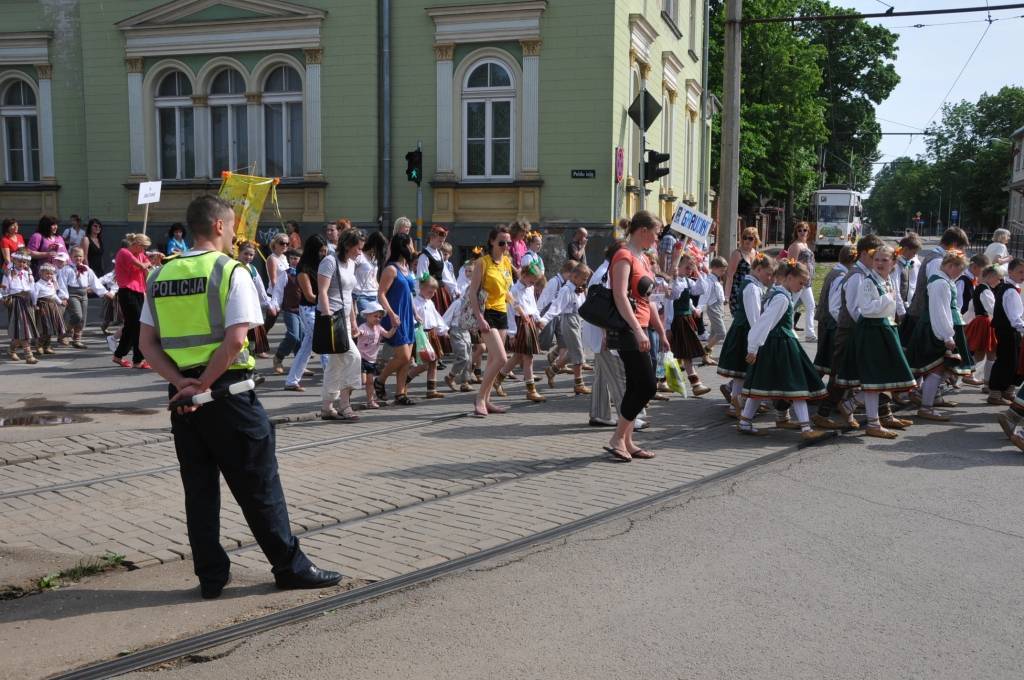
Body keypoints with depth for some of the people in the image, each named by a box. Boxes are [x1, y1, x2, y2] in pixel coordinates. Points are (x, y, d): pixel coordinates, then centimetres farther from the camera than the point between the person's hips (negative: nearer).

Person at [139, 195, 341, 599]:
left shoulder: (160, 275, 9)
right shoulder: (231, 272, -9)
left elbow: (147, 343, 4)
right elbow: (235, 340, -19)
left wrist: (181, 382, -5)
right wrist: (202, 385, -12)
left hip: (183, 395, 6)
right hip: (227, 392, -5)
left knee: (199, 488, 12)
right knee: (259, 486, 4)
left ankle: (211, 575, 18)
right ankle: (290, 567, 14)